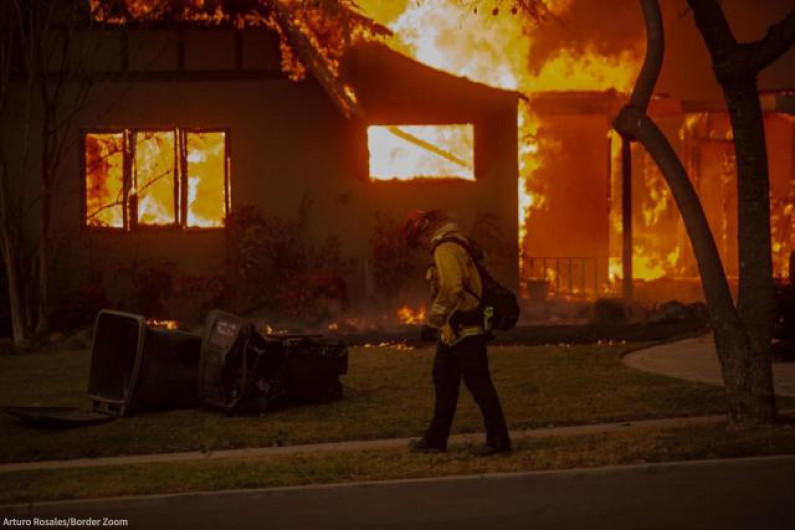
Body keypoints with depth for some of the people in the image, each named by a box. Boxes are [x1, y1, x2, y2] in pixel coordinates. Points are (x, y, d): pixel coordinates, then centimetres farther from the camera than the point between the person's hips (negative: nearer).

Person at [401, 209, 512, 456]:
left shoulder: (445, 249, -17)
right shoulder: (453, 246, 16)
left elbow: (450, 291, -27)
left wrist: (431, 323, -21)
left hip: (463, 331, -11)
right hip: (455, 331, 11)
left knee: (478, 384, -6)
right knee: (444, 382, 16)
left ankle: (498, 440, -2)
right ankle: (436, 438, 24)